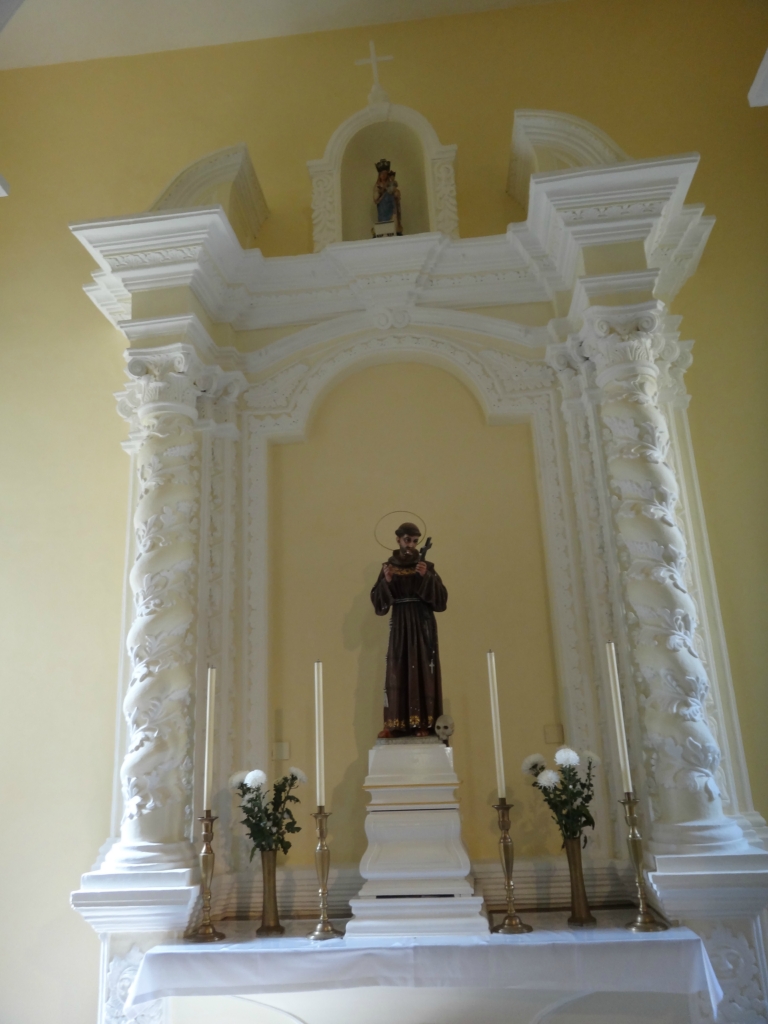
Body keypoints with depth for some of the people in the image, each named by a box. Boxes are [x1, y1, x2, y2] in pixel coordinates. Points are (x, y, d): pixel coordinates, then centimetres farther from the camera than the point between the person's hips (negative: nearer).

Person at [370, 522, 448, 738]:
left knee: (423, 671, -4)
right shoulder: (389, 566, 7)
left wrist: (427, 577, -17)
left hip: (423, 625, -1)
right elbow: (377, 602, 1)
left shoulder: (426, 566, 4)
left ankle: (423, 723, 0)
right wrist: (386, 581, -16)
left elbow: (442, 599, -3)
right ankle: (393, 724, -1)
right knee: (397, 672, -3)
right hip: (399, 626, 1)